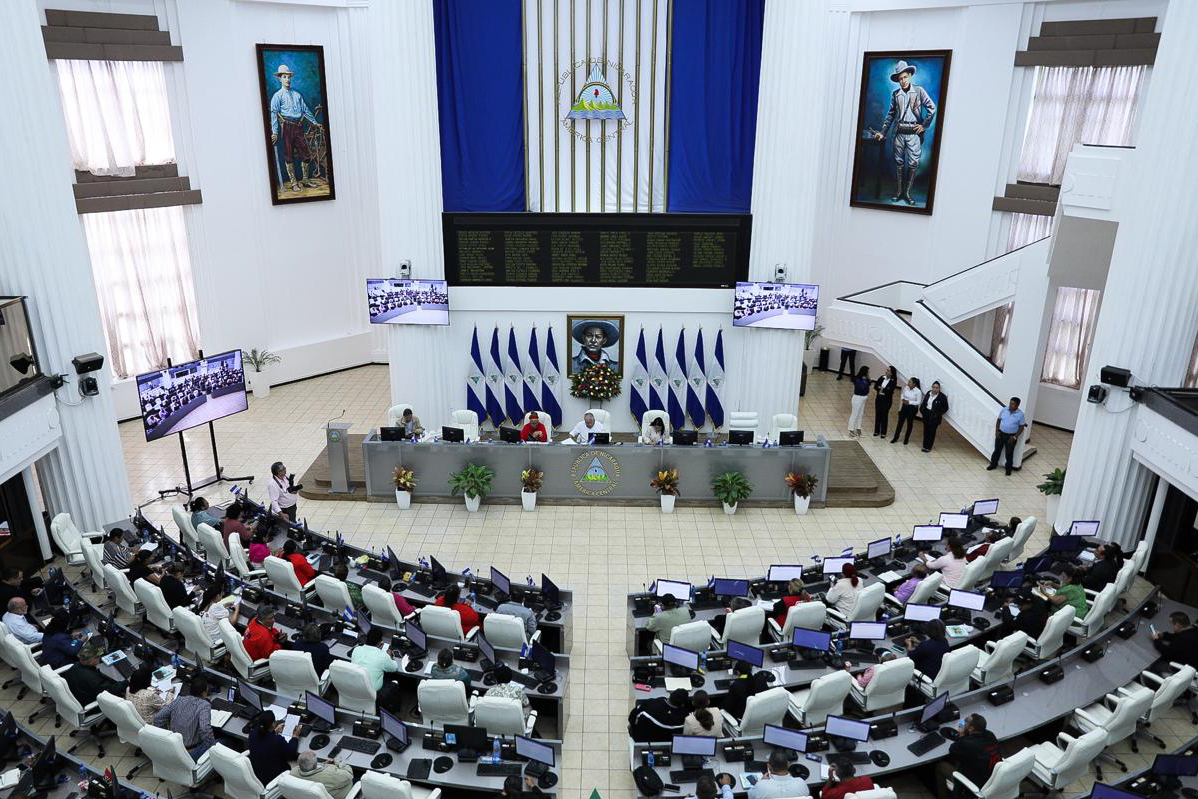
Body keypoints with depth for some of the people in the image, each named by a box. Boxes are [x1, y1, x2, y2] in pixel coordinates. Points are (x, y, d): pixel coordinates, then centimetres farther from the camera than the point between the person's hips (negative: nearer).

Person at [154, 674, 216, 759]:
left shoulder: (179, 700, 3)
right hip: (190, 750, -8)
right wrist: (213, 745, -15)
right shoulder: (204, 705, -17)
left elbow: (158, 717, 5)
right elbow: (205, 729, -30)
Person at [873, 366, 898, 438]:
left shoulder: (893, 381, -13)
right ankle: (876, 431, 21)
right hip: (879, 398, 4)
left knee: (884, 415, 3)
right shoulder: (882, 377, 0)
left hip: (887, 400, -4)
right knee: (878, 414, 10)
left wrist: (881, 389, -11)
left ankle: (883, 433, 12)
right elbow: (875, 386, 0)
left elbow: (890, 390, -22)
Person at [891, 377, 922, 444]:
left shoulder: (918, 392, -18)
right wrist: (903, 399, -12)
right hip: (904, 406, 4)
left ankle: (906, 439, 24)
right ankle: (895, 437, 17)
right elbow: (902, 395, 9)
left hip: (912, 408, -4)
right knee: (900, 422, 7)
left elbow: (918, 402, -14)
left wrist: (909, 402, -23)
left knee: (910, 423, 10)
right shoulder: (906, 388, -5)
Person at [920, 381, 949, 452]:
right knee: (926, 431, 8)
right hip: (926, 414, 5)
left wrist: (938, 414, -13)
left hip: (934, 417, -5)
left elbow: (946, 408, -6)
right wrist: (922, 408, -1)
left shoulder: (942, 396, -12)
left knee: (931, 432, -1)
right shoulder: (929, 393, 3)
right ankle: (925, 446, 17)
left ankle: (928, 447, 6)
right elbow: (924, 402, 16)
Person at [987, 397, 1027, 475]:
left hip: (1011, 436, -3)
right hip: (1000, 434, 3)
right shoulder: (1004, 410, -4)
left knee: (1009, 453, 8)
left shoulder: (1020, 414, -12)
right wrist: (996, 431, -3)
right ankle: (993, 464, 33)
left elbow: (1021, 427, -7)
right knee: (997, 450, 14)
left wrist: (1015, 437, -13)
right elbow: (998, 420, 6)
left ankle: (1008, 468, 25)